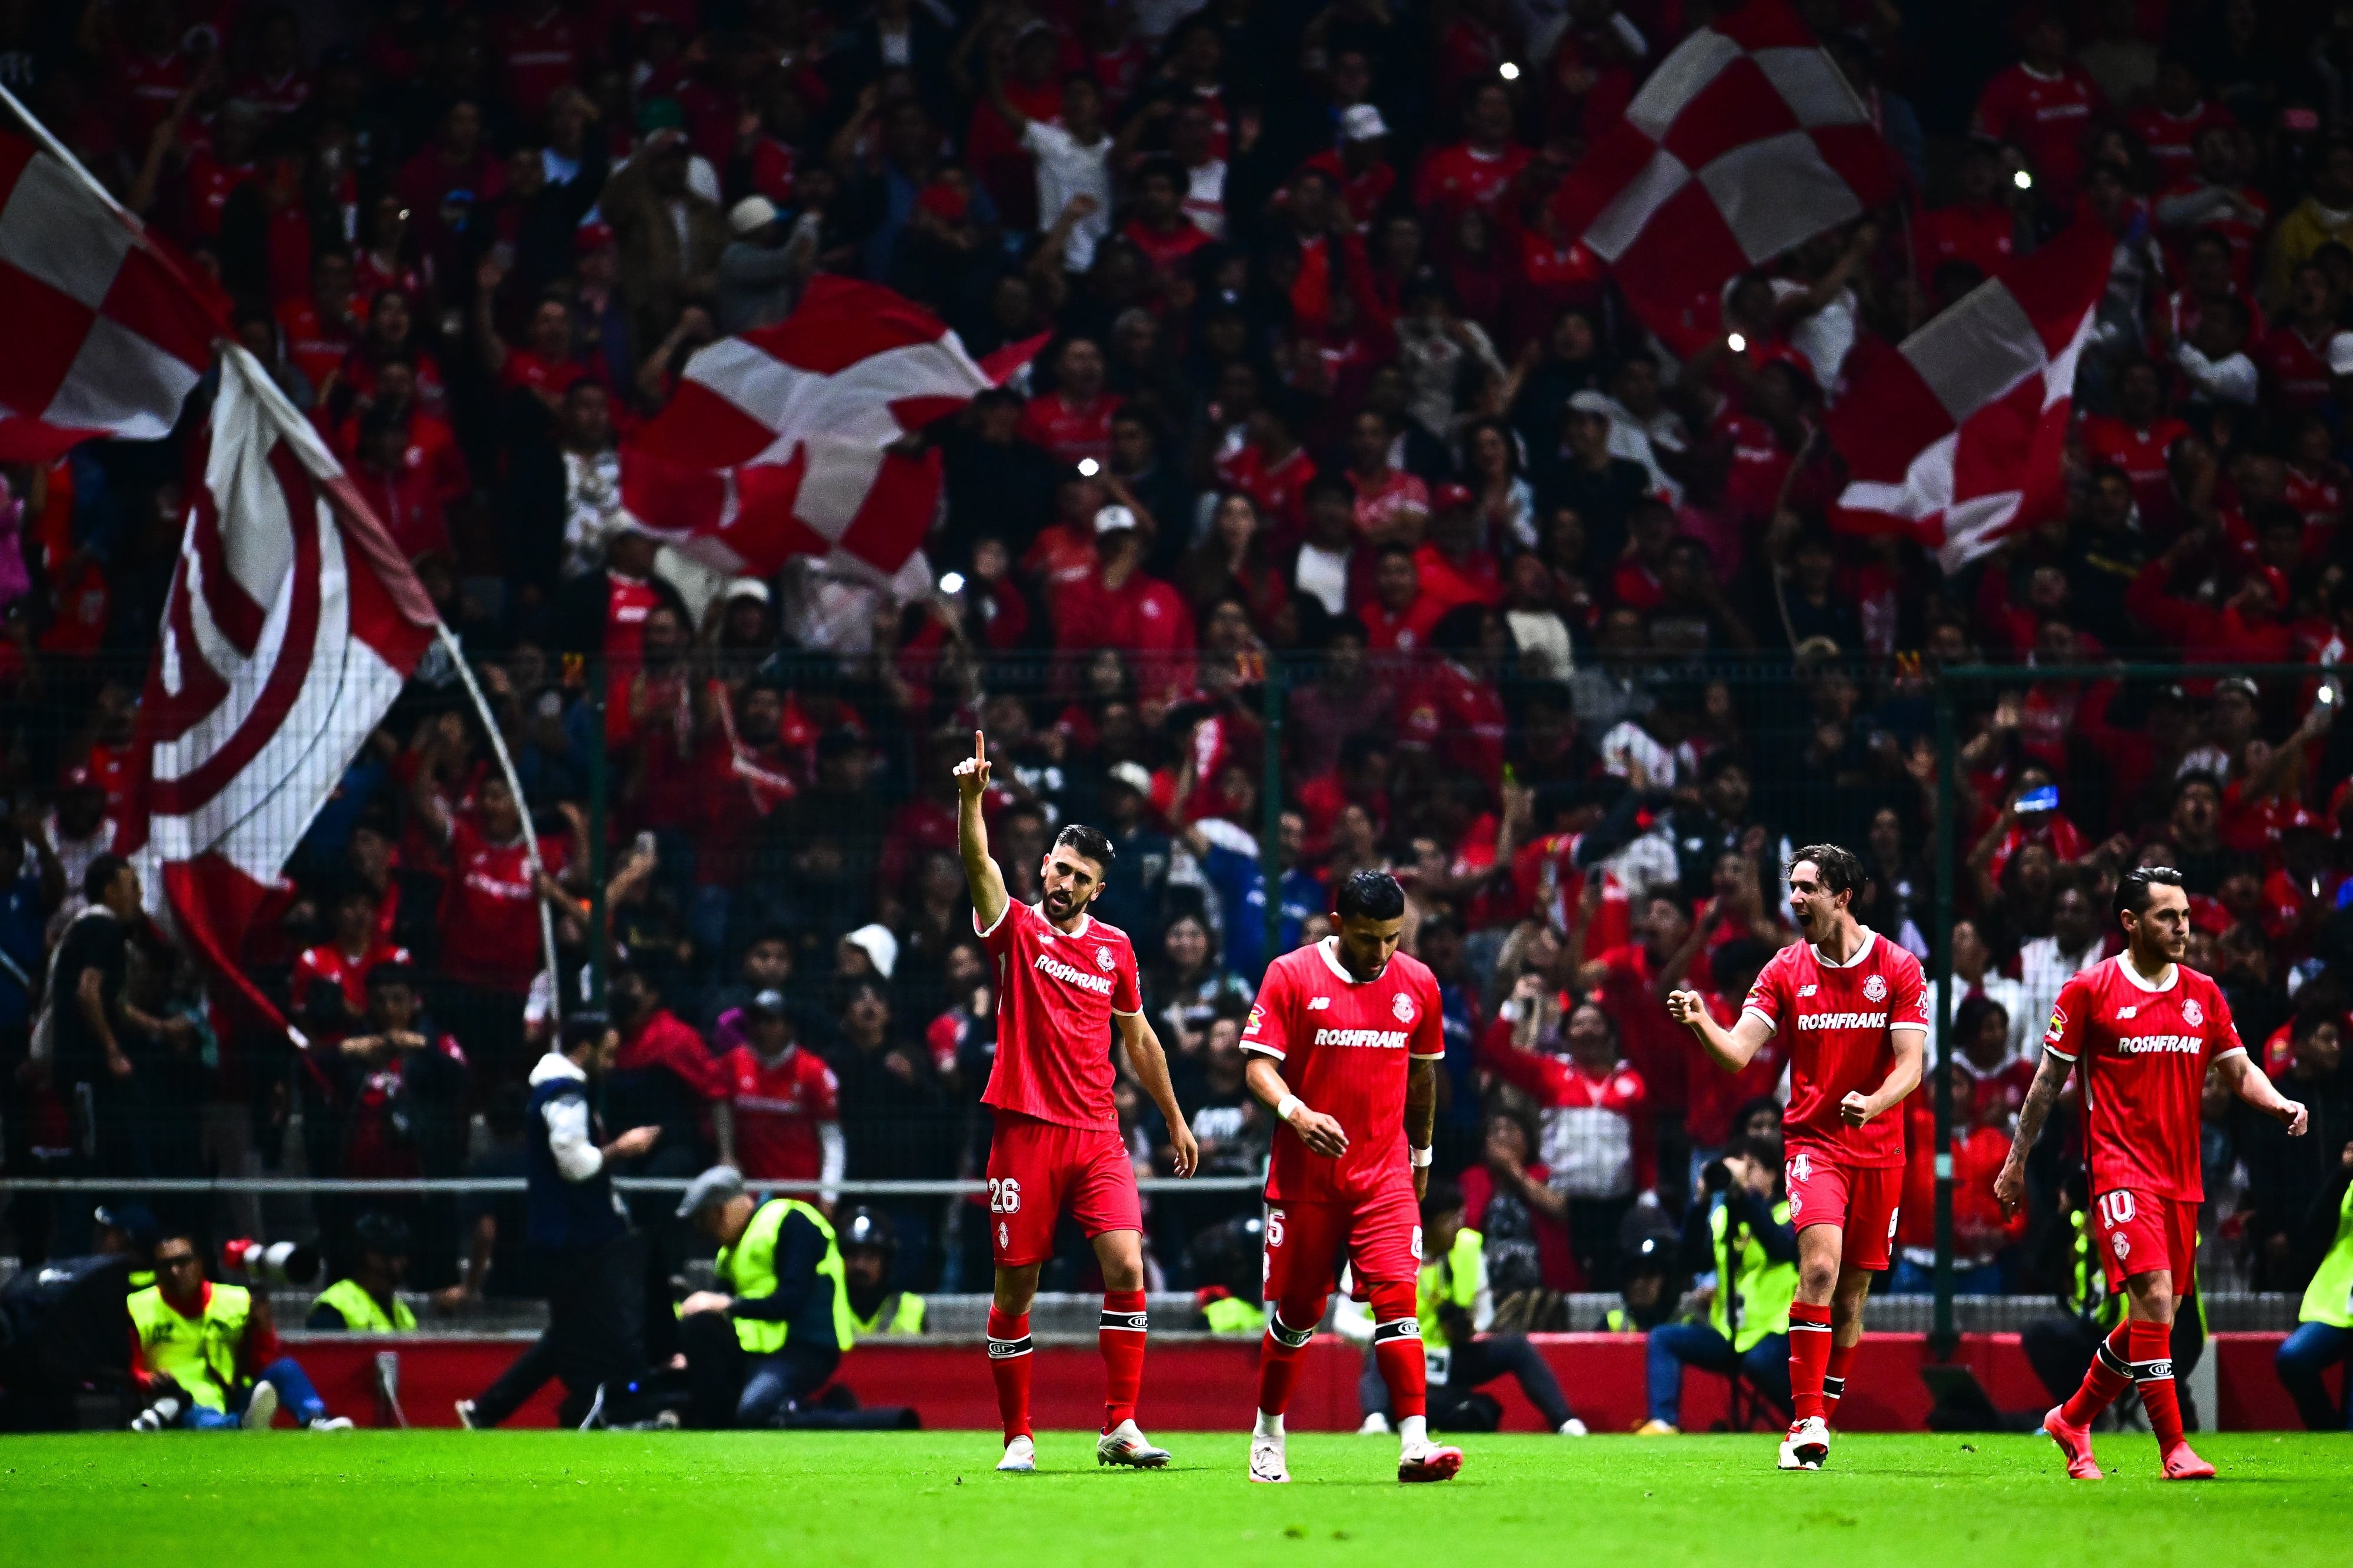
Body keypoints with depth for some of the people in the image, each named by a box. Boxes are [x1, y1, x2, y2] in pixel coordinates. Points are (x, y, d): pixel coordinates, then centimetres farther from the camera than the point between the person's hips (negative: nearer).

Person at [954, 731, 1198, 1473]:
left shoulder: (1115, 947, 11)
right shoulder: (1017, 929, 1)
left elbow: (1139, 1039, 22)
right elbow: (980, 866, -17)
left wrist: (1175, 1120, 25)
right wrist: (971, 799, -34)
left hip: (1098, 1133, 2)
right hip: (1026, 1130, -2)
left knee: (1126, 1266, -12)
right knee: (1015, 1286, 1)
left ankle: (1120, 1426, -8)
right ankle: (1018, 1435, 11)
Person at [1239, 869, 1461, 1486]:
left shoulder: (1417, 983, 5)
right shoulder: (1290, 976, -5)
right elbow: (1259, 1065, -8)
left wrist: (1421, 1154, 23)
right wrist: (1294, 1112, -27)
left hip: (1385, 1175, 2)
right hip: (1306, 1174, -2)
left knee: (1397, 1297, -13)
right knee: (1296, 1310, 7)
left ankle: (1415, 1445, -20)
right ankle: (1267, 1436, 27)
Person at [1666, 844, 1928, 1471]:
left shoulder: (1898, 969, -1)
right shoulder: (1785, 971, 2)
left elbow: (1910, 1065, -6)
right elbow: (1738, 1052, -6)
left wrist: (1872, 1104, -25)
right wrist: (1701, 1022, -27)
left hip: (1878, 1148, 1)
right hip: (1813, 1138, -1)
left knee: (1852, 1290, 6)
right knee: (1819, 1266, -21)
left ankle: (1822, 1416, 19)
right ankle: (1805, 1422, -24)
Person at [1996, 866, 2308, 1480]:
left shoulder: (2203, 993, 11)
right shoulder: (2089, 990, -3)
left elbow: (2239, 1069, 13)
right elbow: (2050, 1080, 3)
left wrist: (2279, 1104, -8)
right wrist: (2016, 1161, 6)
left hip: (2182, 1176, 6)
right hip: (2121, 1169, -6)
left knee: (2153, 1320, 9)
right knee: (2154, 1298, -19)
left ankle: (2072, 1419, 30)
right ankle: (2174, 1450, -18)